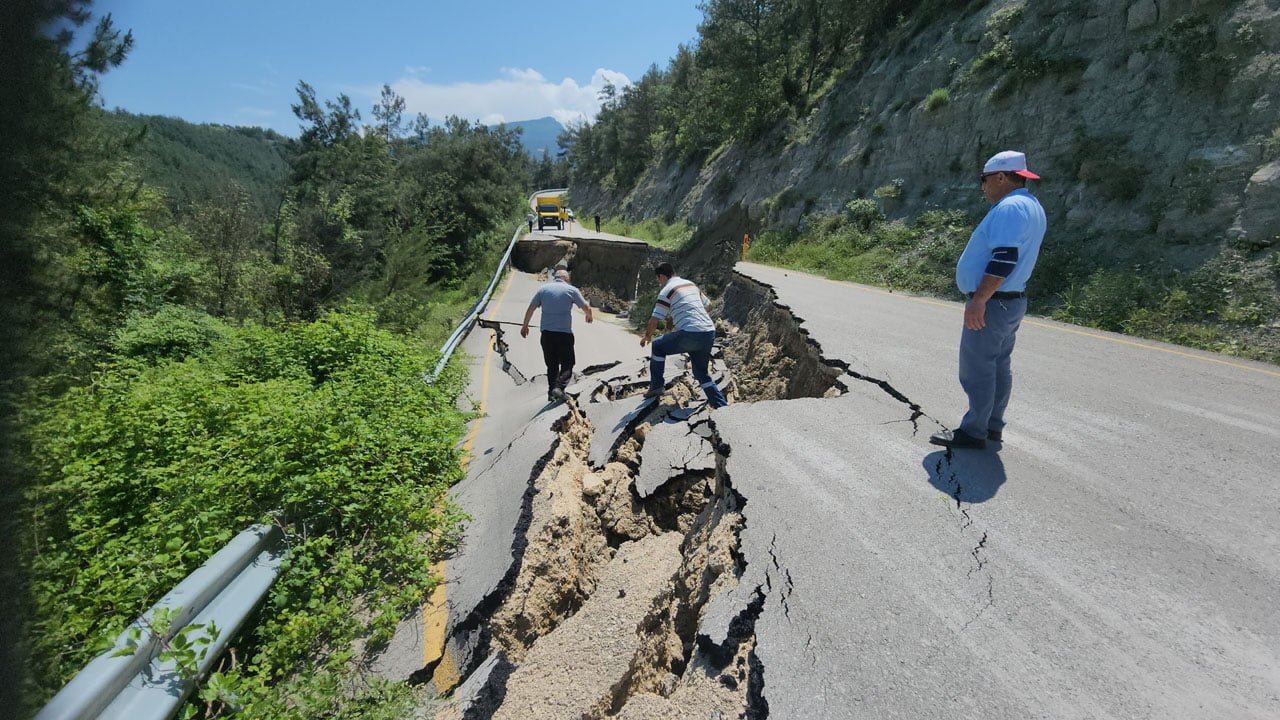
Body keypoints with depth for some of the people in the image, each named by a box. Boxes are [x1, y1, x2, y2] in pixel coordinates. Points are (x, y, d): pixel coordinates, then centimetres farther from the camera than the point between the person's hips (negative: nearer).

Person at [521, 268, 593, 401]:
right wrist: (589, 316, 28)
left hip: (546, 332, 3)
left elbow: (530, 309, 9)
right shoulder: (571, 290, 2)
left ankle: (551, 392, 13)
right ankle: (559, 387, -15)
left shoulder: (543, 289, 8)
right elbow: (586, 308, 6)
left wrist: (525, 326, 20)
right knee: (567, 363, 5)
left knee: (551, 364, 14)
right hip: (564, 333, -3)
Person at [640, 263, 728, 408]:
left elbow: (654, 320, -3)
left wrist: (647, 337, 17)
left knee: (658, 346, 15)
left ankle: (656, 386, 17)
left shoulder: (666, 291, -1)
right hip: (710, 332, 7)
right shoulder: (691, 284, 20)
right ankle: (722, 405, 14)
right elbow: (706, 305, 30)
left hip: (691, 334, -7)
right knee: (701, 372, 20)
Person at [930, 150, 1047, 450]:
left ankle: (973, 432, 4)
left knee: (977, 368, -4)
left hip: (992, 303, -11)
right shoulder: (1031, 206, 17)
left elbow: (1004, 259, -27)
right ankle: (993, 426, 27)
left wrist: (979, 300, -28)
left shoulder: (1009, 207, -18)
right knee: (998, 366, 16)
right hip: (1012, 301, 11)